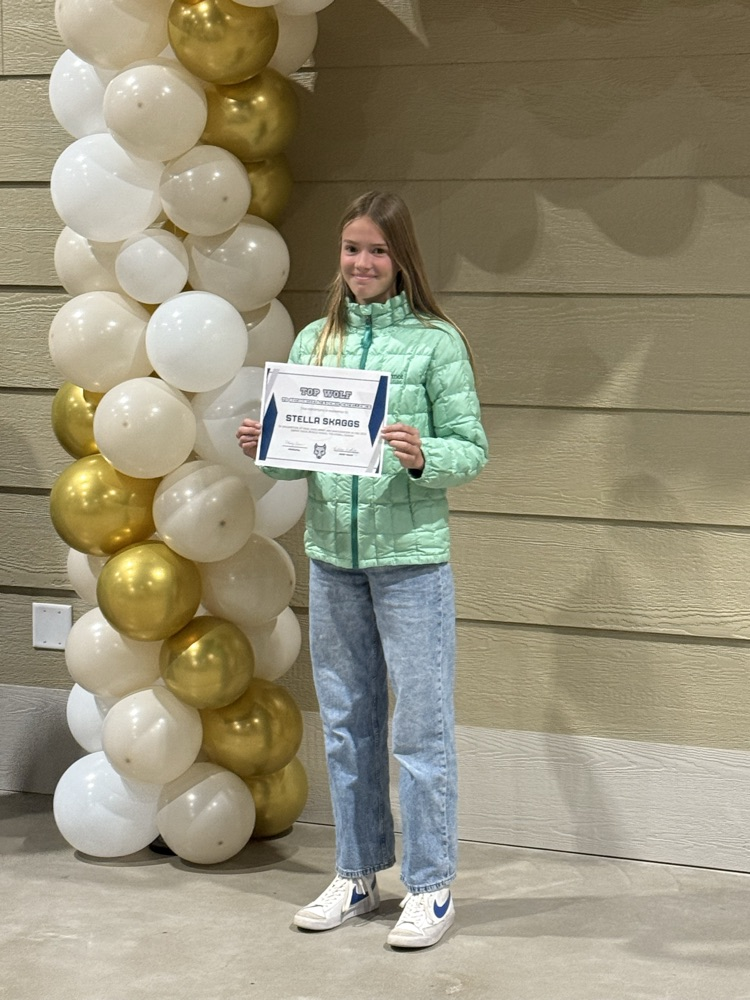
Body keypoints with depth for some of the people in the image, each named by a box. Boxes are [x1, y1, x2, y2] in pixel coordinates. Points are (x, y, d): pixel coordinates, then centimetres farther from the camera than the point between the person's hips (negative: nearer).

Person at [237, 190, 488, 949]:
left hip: (411, 557, -5)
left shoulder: (436, 342, -4)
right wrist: (264, 450, -9)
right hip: (331, 555, 5)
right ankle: (356, 876, 28)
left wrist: (421, 457, -24)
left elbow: (472, 451, -5)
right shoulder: (314, 340, 9)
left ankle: (430, 888, 14)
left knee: (421, 728, 1)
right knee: (346, 723, 15)